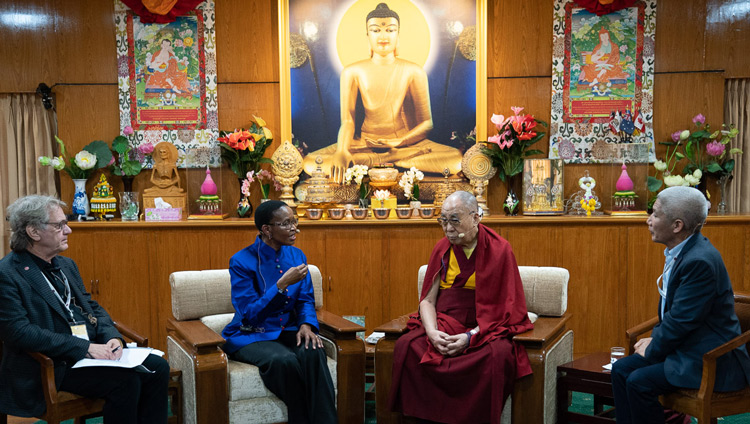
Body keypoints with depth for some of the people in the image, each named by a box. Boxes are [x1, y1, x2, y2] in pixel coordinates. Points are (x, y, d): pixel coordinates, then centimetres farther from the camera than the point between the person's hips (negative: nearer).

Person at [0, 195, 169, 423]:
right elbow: (20, 333, -19)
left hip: (93, 348, 8)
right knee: (125, 381, -27)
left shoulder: (66, 265, 15)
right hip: (51, 364, -8)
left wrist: (112, 337, -4)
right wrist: (85, 347, -22)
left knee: (158, 367, -8)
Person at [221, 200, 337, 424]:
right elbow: (249, 314, -18)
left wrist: (306, 324, -15)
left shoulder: (296, 255, 5)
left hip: (288, 331, 4)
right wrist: (283, 284, -27)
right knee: (285, 360, -35)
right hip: (251, 336, -4)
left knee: (313, 352, -30)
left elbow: (306, 299, 7)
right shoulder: (242, 261, -12)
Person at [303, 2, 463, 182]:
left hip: (406, 142, 0)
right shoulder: (352, 72, 2)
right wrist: (341, 151, -27)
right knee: (311, 163, -26)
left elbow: (426, 122, 1)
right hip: (365, 143, 0)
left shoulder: (414, 72, 2)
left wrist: (399, 142, -19)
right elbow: (347, 121, -5)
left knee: (456, 161, -30)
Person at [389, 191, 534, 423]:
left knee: (499, 354, -35)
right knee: (406, 346, -25)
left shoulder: (499, 249, -3)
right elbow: (427, 299, 6)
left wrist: (471, 336, -18)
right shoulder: (442, 249, 8)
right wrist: (432, 332, -15)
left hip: (485, 328, -3)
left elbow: (506, 307, -5)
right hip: (443, 324, 3)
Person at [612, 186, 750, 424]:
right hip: (687, 346, 10)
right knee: (621, 369, 1)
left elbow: (682, 320, -23)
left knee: (639, 382, -20)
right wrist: (655, 337, 4)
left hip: (712, 359, -10)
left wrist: (653, 350, -10)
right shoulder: (680, 251, 6)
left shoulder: (700, 260, -26)